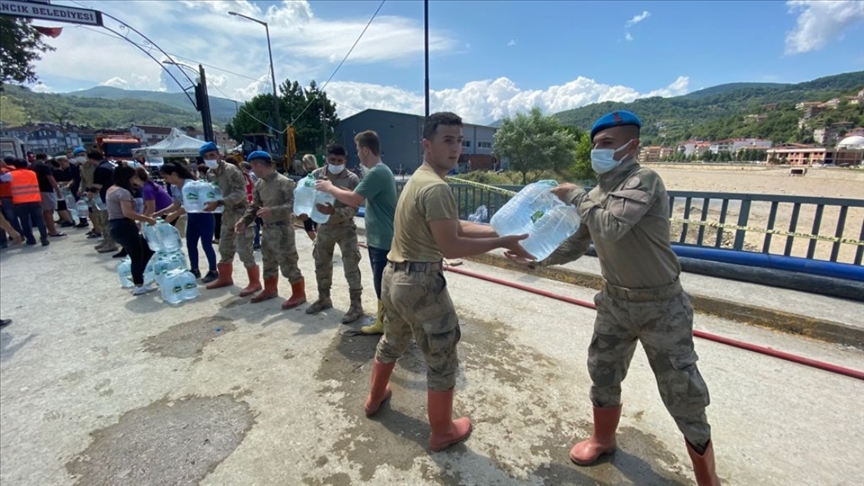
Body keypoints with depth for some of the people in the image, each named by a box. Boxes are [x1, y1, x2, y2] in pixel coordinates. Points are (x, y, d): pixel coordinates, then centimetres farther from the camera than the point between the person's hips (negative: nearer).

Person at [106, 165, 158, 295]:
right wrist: (147, 219, -21)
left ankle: (136, 278, 18)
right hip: (124, 226, -10)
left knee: (147, 249, 15)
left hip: (115, 225, 10)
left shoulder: (111, 190, 16)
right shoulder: (123, 192, -16)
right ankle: (139, 286, 7)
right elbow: (128, 213, -27)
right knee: (137, 256, 0)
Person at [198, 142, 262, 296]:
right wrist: (208, 201, 1)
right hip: (227, 215, 9)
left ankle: (254, 282, 3)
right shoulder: (210, 173, 9)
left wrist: (218, 203, -30)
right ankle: (225, 278, 35)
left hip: (241, 213, -9)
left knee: (244, 250, -8)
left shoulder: (231, 170, -17)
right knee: (225, 248, 18)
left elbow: (240, 193, -25)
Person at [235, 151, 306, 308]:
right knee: (268, 261, 20)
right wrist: (244, 220, 1)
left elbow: (293, 205, -21)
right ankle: (270, 289, 37)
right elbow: (254, 205, 15)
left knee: (287, 263, -4)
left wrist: (272, 211, -32)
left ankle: (299, 294, 9)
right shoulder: (259, 184, 9)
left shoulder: (284, 182, -15)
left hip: (282, 229, -8)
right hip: (267, 229, 8)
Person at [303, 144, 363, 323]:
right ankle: (324, 298, 35)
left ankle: (356, 305, 7)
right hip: (324, 227, 5)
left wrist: (334, 211, -35)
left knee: (351, 268, -4)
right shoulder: (316, 175, -1)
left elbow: (353, 208, -18)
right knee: (321, 265, 16)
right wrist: (305, 211, -15)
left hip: (345, 228, -5)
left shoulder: (352, 179, -13)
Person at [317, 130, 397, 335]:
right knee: (381, 285, 18)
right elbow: (363, 199, 16)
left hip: (383, 241, -10)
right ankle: (382, 322, 31)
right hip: (378, 240, 10)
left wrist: (330, 188, -7)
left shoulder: (377, 173, -20)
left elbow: (354, 199, -22)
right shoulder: (380, 170, 14)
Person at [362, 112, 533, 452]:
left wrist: (500, 230, 2)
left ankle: (375, 398, 53)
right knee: (442, 362, 9)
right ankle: (442, 432, 29)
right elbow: (451, 246, -23)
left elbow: (454, 227, 10)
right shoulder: (436, 187, -20)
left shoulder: (419, 179, 12)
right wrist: (502, 242, -17)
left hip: (394, 276, 10)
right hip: (421, 283, -10)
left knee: (392, 343, 30)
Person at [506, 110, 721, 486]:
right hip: (615, 301, 7)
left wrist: (576, 196, -20)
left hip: (661, 306, -6)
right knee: (603, 374, 19)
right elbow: (573, 246, 8)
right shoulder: (595, 196, 3)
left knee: (684, 398, 5)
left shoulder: (644, 180, -19)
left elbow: (611, 226, -34)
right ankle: (603, 439, 44)